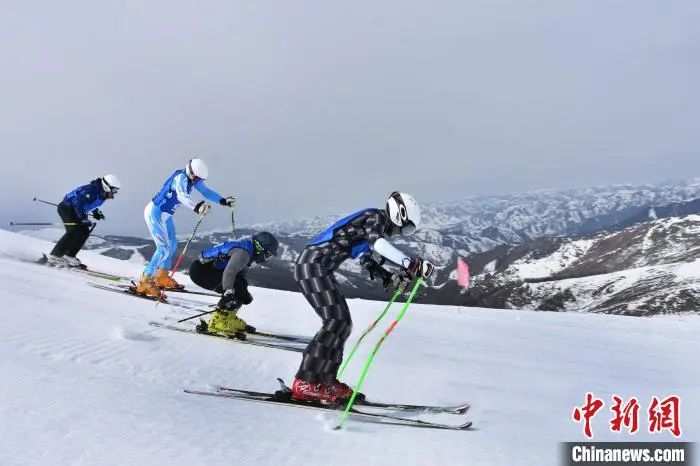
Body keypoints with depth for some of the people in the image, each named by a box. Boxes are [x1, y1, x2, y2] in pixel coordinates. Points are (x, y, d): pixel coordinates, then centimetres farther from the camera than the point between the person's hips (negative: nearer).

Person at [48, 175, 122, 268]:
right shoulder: (91, 190, -26)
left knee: (85, 232, 1)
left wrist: (96, 213, 7)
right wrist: (83, 219, -28)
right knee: (74, 231, -22)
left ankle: (69, 256, 5)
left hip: (74, 210, 10)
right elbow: (77, 203, -31)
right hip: (66, 207, -10)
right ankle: (54, 256, -19)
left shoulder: (101, 195, 3)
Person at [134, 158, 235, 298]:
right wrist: (197, 208, -64)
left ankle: (162, 278, 33)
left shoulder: (192, 179, -2)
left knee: (172, 245, 17)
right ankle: (145, 283, -10)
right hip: (155, 213, -10)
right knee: (164, 248, -15)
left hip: (165, 215, 10)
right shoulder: (180, 178, -28)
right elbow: (182, 196, -47)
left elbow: (206, 191, 8)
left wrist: (223, 200, -4)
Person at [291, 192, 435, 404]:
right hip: (312, 265, -10)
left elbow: (368, 261, 24)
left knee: (342, 323, 8)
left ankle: (326, 381, 9)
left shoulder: (375, 224, 22)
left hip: (318, 269, 10)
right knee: (336, 322, -15)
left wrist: (391, 277, 10)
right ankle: (306, 383, -14)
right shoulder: (376, 216, -6)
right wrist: (411, 265, -30)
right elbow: (378, 243, -28)